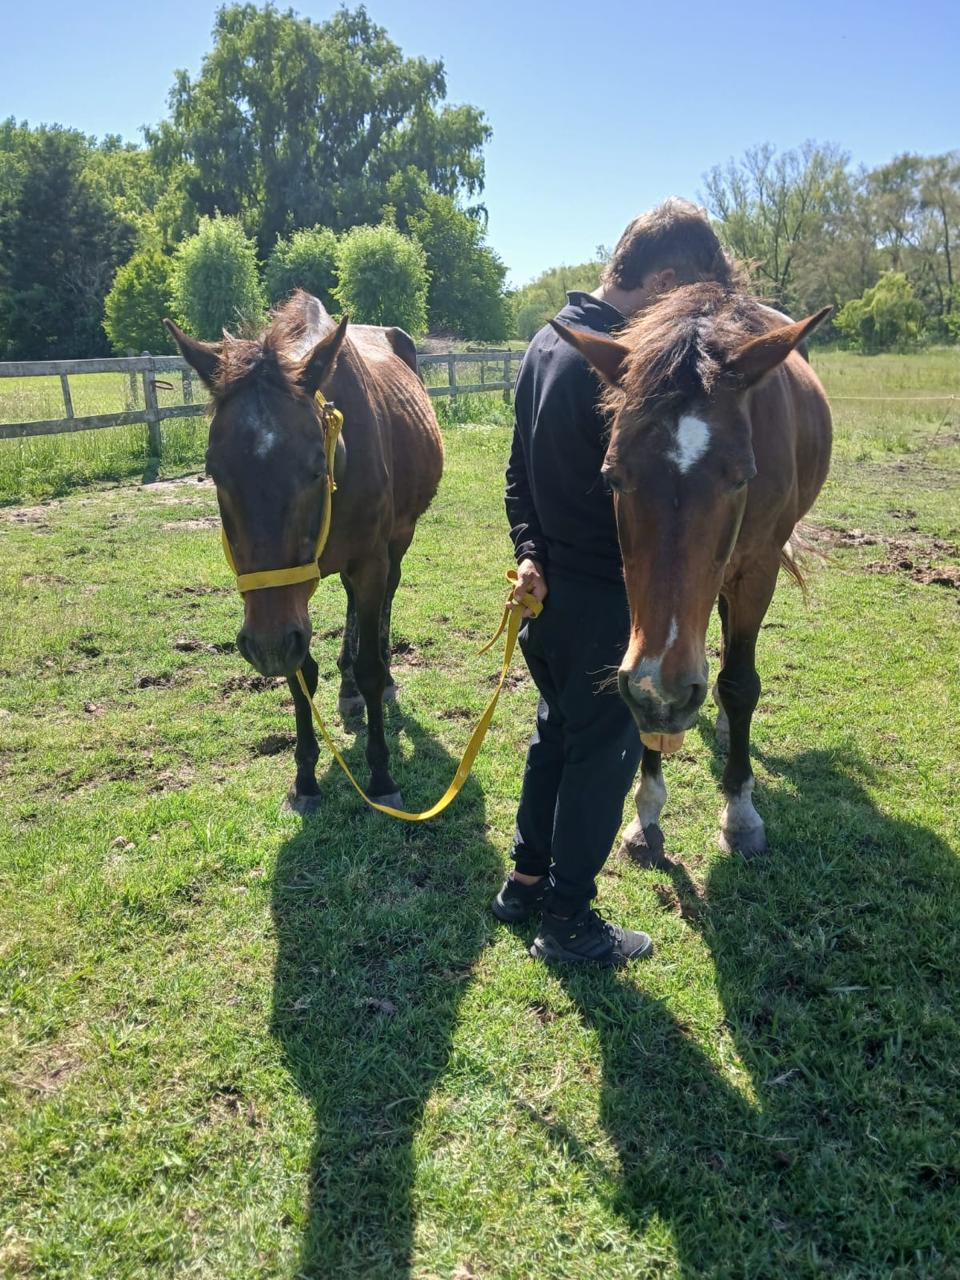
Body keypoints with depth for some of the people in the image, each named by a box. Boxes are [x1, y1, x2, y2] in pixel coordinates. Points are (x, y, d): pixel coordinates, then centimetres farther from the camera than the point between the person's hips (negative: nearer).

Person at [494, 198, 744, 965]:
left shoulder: (549, 340, 7)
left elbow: (520, 468, 10)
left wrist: (530, 549, 4)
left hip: (551, 584, 9)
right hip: (606, 598, -9)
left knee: (557, 731, 22)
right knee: (604, 753, 6)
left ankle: (527, 881, 36)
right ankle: (568, 922, 21)